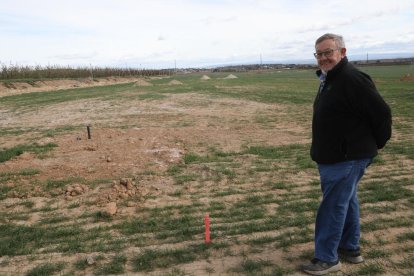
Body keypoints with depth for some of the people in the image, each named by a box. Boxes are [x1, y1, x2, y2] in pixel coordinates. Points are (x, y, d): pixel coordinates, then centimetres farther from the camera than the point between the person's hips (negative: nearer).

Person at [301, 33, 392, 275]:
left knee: (333, 207, -3)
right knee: (347, 202, 19)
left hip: (348, 158, -10)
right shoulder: (329, 79, 12)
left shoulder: (353, 79, -21)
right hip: (334, 156, 10)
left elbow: (382, 112, -20)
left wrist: (376, 143, -7)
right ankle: (350, 248, 34)